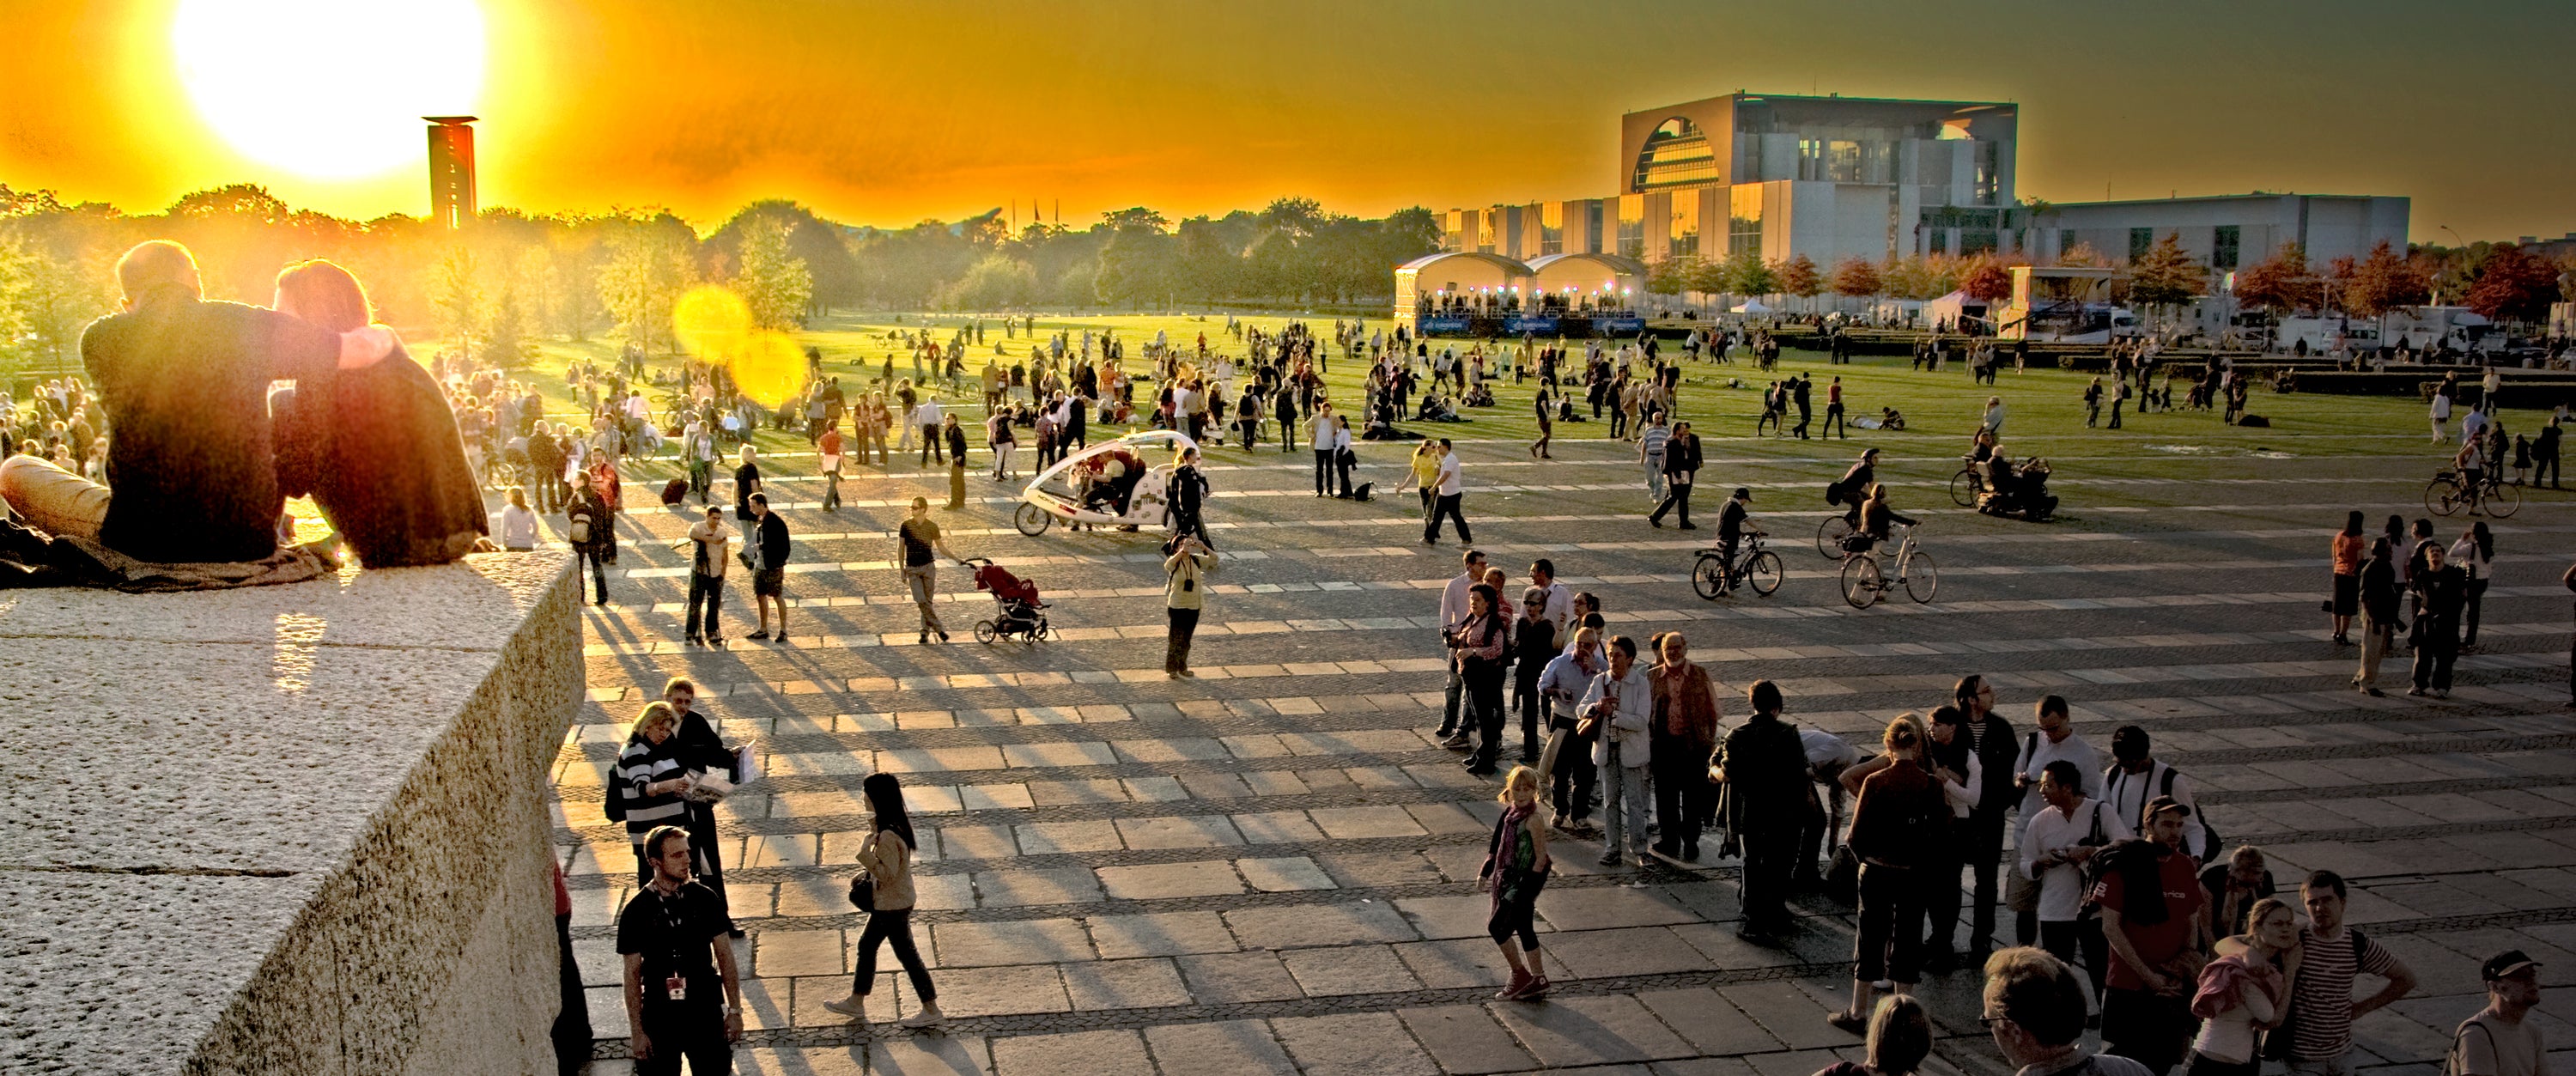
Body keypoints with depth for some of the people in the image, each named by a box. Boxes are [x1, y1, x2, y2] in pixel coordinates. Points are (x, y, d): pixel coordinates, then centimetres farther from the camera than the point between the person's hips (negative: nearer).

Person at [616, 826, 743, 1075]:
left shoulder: (704, 898, -3)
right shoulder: (635, 911, -8)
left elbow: (725, 956, 2)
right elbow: (632, 974, -4)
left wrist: (735, 1010, 1)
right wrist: (636, 1030, -3)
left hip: (706, 1012, 1)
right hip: (659, 1015, -1)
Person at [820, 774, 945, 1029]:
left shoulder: (888, 837, -29)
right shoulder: (898, 824, 0)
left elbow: (888, 874, -25)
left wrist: (866, 856, -33)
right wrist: (875, 832, 2)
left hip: (893, 905, -10)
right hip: (887, 902, 10)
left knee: (906, 954, 3)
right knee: (866, 945, 20)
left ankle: (931, 1011, 13)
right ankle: (855, 1003, 34)